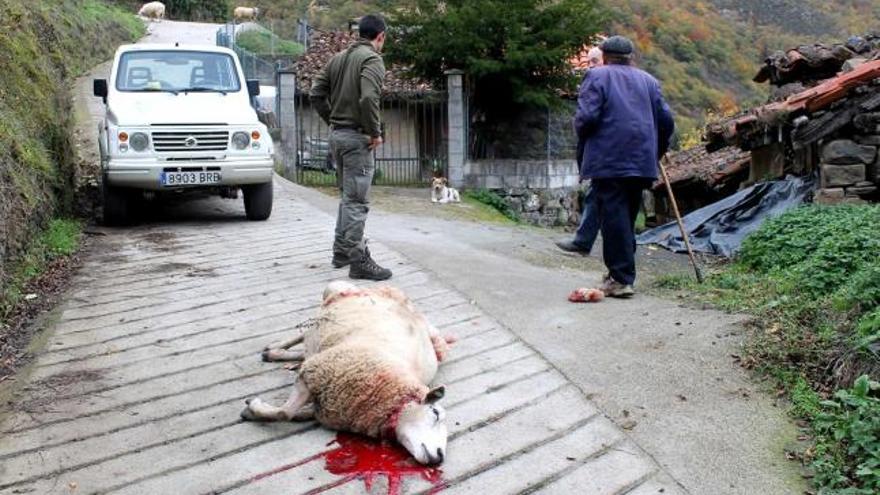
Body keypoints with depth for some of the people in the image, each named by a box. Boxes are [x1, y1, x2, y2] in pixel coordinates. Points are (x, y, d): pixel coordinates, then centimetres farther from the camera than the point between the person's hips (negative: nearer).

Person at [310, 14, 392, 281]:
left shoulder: (338, 58, 13)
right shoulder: (372, 59, -11)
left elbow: (316, 94, 11)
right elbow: (368, 99, -26)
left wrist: (332, 120, 15)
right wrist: (375, 132, -16)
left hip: (336, 135, 8)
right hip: (357, 137, -8)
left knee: (348, 197, 19)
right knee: (357, 201, -5)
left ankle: (341, 252, 26)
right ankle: (358, 261, -2)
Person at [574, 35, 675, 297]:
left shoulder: (597, 76, 2)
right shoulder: (648, 80, 17)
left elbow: (586, 116, -11)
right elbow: (666, 120, 11)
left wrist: (583, 134, 9)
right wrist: (658, 151, 24)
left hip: (608, 160, -5)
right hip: (642, 161, 5)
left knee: (613, 218, -5)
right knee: (628, 218, 14)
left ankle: (621, 278, -9)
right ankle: (623, 272, 18)